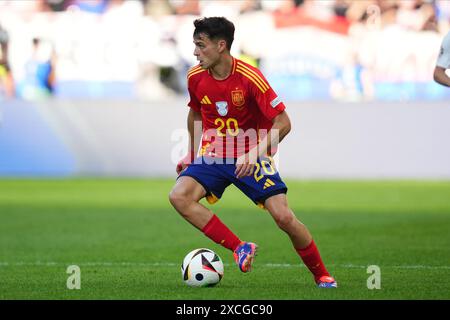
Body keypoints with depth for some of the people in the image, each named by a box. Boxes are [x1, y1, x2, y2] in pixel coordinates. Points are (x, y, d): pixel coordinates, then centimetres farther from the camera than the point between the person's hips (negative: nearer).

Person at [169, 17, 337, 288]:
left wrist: (255, 152, -30)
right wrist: (192, 153, 18)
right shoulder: (195, 77, -5)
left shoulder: (250, 77, -20)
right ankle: (239, 248, -16)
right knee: (179, 196, -23)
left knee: (284, 217, -16)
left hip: (251, 158, -4)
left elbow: (283, 123, -18)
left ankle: (322, 275, 7)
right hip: (213, 155, 4)